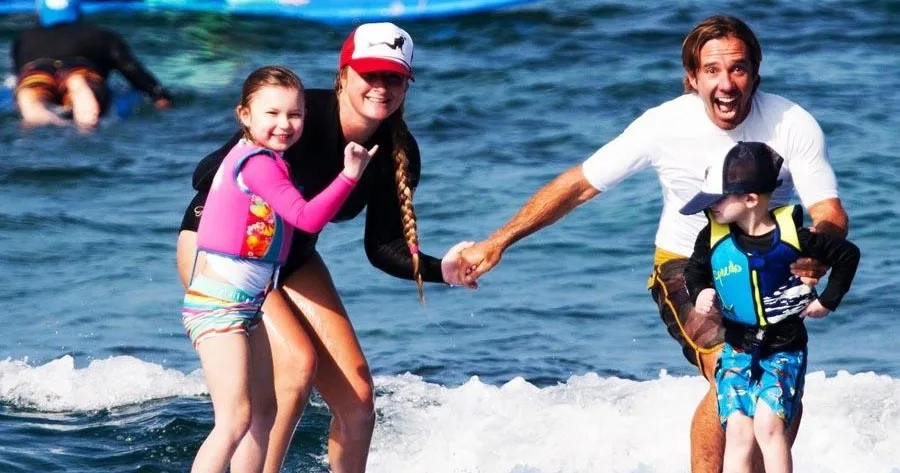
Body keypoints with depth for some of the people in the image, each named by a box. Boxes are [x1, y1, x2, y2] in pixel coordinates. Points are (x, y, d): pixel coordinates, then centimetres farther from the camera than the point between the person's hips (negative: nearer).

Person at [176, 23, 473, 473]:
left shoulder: (399, 154, -11)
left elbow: (382, 248, -5)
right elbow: (207, 176, -26)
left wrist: (440, 269, -22)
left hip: (290, 260, 6)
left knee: (357, 397, -1)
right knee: (297, 362, -28)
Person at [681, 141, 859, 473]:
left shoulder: (791, 236, -11)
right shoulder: (713, 238, -4)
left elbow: (847, 254, 2)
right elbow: (694, 271, 16)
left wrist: (828, 301, 2)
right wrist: (699, 293, -5)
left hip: (784, 348, -2)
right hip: (737, 348, 2)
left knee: (768, 421, -21)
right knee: (738, 430, -11)